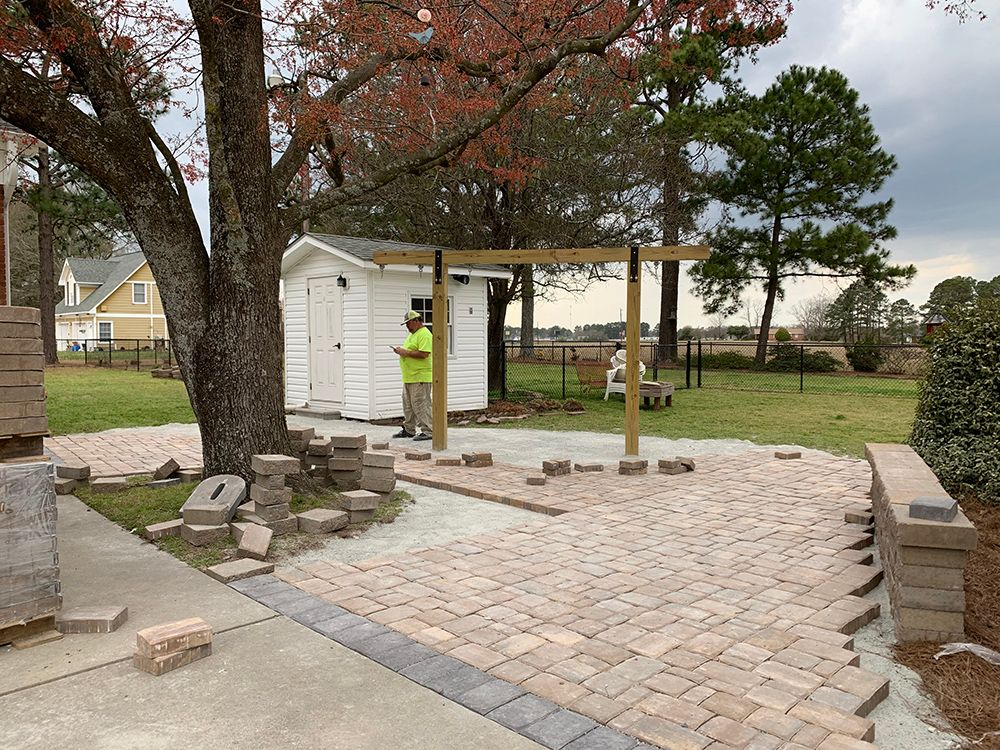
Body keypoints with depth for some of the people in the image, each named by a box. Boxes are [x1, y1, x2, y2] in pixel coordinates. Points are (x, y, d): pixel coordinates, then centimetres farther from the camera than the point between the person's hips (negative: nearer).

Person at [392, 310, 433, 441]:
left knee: (420, 405, -8)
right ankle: (409, 430, 24)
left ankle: (428, 431, -3)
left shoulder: (425, 334, -13)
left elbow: (423, 354, -23)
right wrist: (400, 351, 7)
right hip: (409, 377, 10)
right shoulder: (412, 334, 20)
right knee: (408, 405, 14)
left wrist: (406, 352, -17)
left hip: (420, 377, -10)